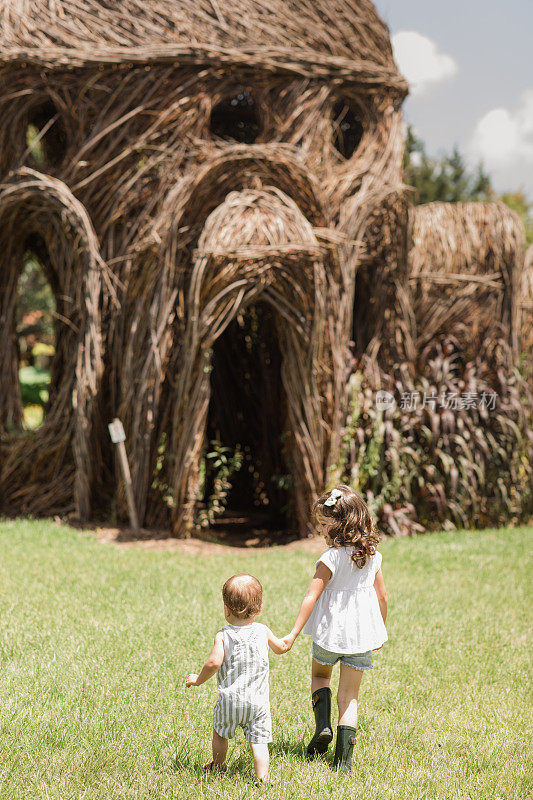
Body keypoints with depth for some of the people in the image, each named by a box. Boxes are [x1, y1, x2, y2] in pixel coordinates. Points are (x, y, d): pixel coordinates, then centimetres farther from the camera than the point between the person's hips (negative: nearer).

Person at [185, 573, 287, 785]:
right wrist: (288, 641, 41)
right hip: (258, 700, 1)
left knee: (220, 732, 23)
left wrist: (198, 680, -2)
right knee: (259, 741, 1)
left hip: (230, 699, -1)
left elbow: (214, 662, -19)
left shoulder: (223, 636, -10)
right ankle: (262, 777, -12)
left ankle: (218, 766, 41)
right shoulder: (263, 631, -1)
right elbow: (280, 648, 17)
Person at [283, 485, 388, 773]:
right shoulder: (372, 555, 1)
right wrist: (380, 632, 22)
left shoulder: (331, 558, -16)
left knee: (319, 674, 26)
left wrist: (293, 634, -13)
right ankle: (343, 758, 4)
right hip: (362, 635, 4)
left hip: (330, 631, -4)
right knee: (349, 695, 9)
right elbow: (382, 596, 8)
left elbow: (311, 597, -16)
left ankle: (323, 726, 6)